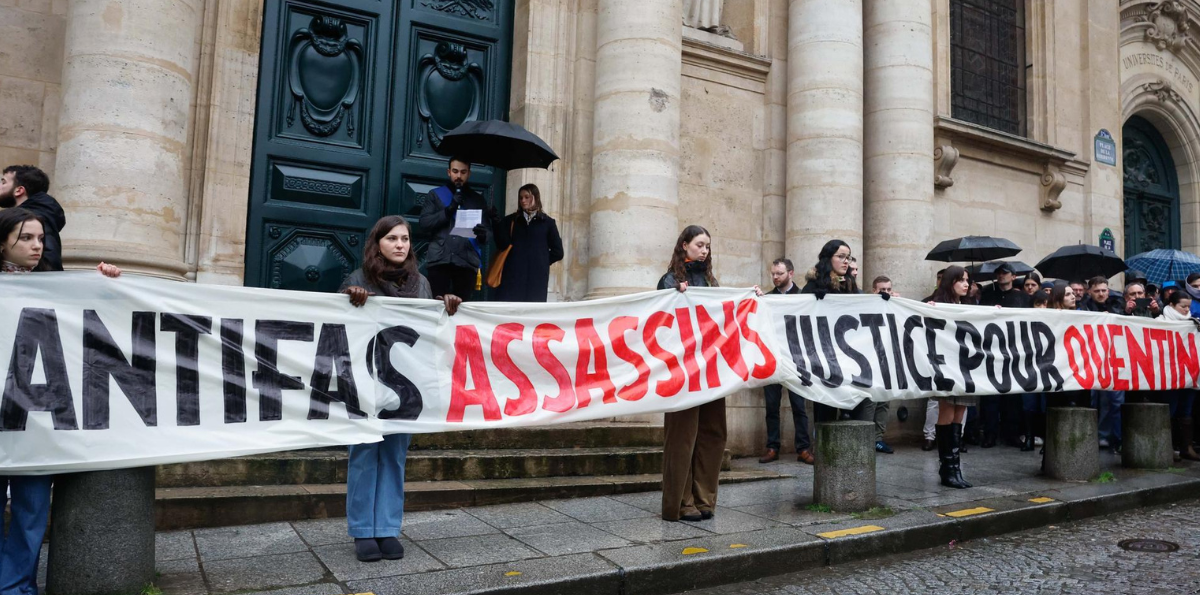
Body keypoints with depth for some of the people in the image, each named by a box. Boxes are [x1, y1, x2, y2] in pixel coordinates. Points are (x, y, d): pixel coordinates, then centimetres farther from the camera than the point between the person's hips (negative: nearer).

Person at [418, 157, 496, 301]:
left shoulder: (479, 200, 17)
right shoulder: (435, 194, 13)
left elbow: (489, 231, 10)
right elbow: (425, 223, 1)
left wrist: (483, 235, -13)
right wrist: (449, 209, -11)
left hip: (468, 262, 1)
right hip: (439, 260, -1)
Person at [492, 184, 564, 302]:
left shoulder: (547, 222, 8)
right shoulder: (510, 220, 13)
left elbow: (557, 252, 8)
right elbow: (502, 245, 2)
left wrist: (541, 262, 6)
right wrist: (497, 225, -6)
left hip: (536, 277, -1)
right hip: (512, 276, 1)